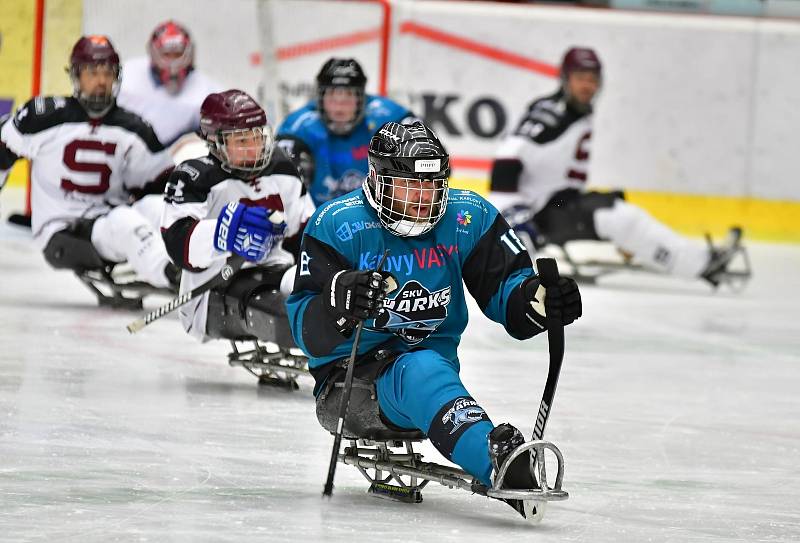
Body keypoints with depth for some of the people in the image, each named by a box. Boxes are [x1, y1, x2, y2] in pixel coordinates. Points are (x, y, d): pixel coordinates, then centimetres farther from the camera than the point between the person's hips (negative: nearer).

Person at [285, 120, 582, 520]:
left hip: (431, 359, 5)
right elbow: (306, 331, -13)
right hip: (346, 378, -5)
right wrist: (338, 302, -36)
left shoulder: (468, 217, 0)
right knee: (420, 371, -38)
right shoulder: (337, 225, -10)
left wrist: (541, 299, -22)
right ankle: (500, 461, -62)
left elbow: (506, 291, 2)